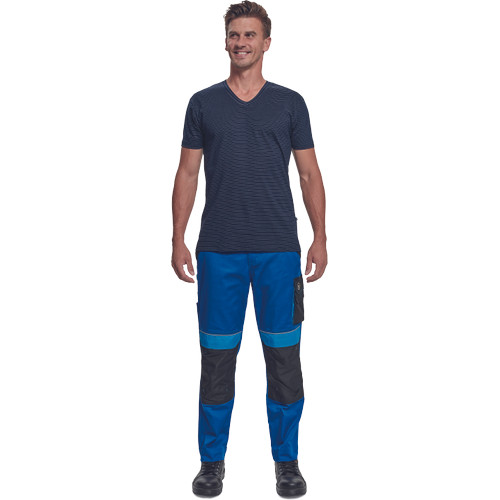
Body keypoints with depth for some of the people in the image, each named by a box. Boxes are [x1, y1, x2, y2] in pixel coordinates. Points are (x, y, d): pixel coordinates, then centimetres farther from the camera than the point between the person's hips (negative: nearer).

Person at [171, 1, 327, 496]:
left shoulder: (289, 102, 6)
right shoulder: (203, 103, 8)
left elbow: (310, 175, 6)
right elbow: (187, 174, 7)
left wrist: (320, 238, -2)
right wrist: (178, 239, -1)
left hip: (279, 250, 0)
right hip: (219, 251, 1)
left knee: (284, 355, 5)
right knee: (217, 356, 7)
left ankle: (287, 460, 22)